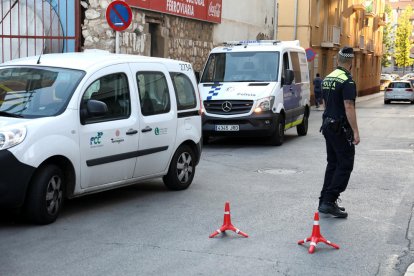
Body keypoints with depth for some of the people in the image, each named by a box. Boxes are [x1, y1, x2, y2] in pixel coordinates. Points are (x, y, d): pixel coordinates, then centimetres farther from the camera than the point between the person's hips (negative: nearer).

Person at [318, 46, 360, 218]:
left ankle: (325, 201, 16)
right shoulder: (347, 81, -17)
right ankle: (329, 201, -8)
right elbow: (349, 107, -21)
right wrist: (356, 131, -20)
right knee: (345, 165, -3)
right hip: (341, 128, -9)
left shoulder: (327, 79, 11)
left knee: (333, 164, 15)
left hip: (328, 125, 9)